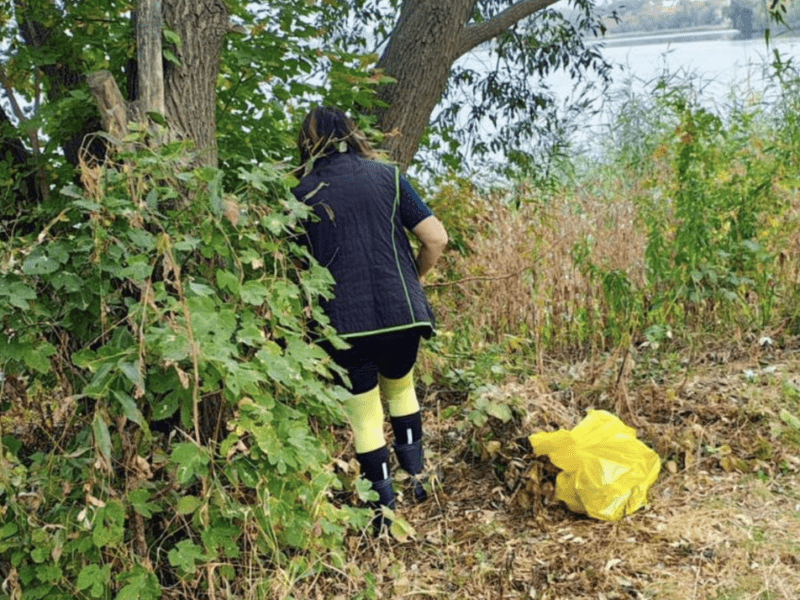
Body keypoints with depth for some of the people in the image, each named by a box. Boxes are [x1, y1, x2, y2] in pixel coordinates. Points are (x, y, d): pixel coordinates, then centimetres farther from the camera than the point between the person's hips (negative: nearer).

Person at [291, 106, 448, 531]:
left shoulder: (302, 196, 1)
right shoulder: (386, 176, 2)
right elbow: (436, 239, -3)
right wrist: (415, 277, 14)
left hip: (344, 322, -1)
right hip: (399, 312, 2)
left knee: (365, 415, 11)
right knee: (400, 388, 28)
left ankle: (385, 510, 17)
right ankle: (415, 476, 31)